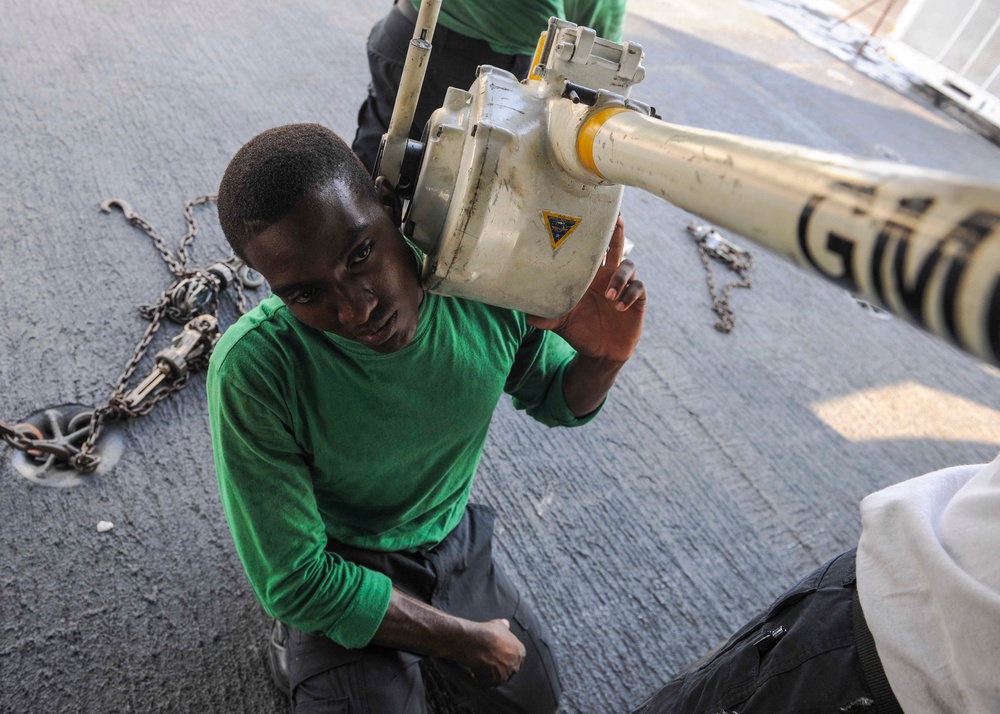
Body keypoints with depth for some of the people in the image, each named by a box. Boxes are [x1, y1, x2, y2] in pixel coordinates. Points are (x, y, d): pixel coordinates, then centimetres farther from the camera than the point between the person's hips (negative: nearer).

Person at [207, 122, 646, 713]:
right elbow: (295, 583, -28)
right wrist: (466, 639, -19)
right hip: (342, 570, -3)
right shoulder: (251, 371, -36)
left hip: (455, 540, 4)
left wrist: (603, 357, -29)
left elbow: (556, 399, -5)